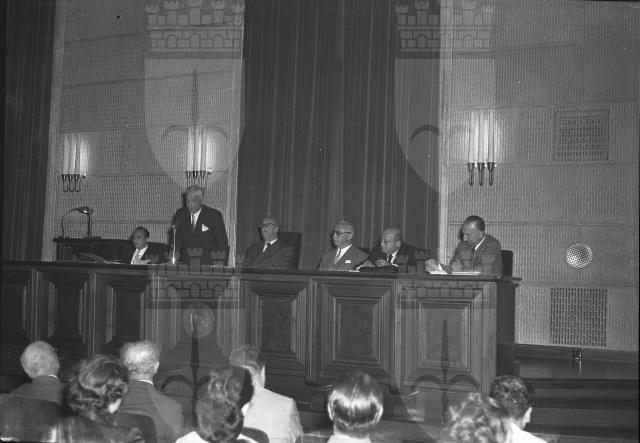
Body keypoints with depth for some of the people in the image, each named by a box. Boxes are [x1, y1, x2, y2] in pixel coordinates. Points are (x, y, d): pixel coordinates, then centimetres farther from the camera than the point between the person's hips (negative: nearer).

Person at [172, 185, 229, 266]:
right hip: (186, 264, 3)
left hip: (208, 264, -3)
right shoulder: (180, 214, 6)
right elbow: (177, 241, 14)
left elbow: (222, 243, -3)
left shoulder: (214, 216, -5)